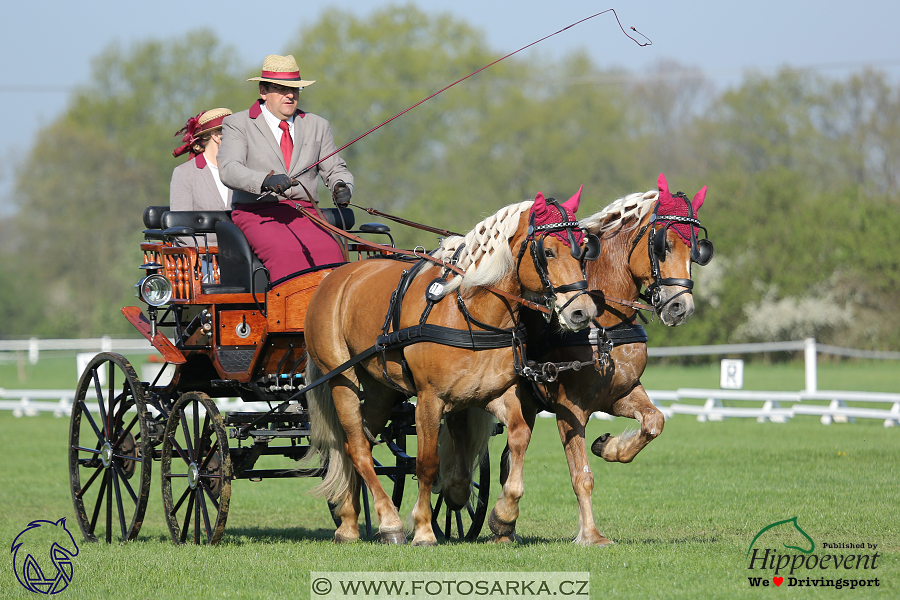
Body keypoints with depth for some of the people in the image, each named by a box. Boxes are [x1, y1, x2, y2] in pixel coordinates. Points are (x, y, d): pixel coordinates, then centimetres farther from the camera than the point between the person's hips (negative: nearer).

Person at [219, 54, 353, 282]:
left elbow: (335, 169, 21)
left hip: (306, 215, 3)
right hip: (258, 214, -3)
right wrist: (265, 180, -29)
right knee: (288, 253, -36)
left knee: (330, 250, -31)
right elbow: (229, 170, -9)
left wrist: (341, 187, -6)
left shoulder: (317, 126, 19)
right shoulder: (238, 124, 6)